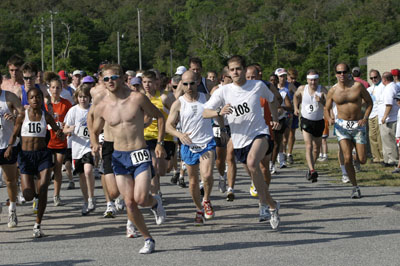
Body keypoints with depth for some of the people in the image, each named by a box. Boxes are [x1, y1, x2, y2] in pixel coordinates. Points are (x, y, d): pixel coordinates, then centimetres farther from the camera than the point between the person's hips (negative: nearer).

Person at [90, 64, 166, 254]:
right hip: (119, 157, 3)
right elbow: (95, 132, 16)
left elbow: (159, 117, 7)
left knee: (140, 199, -16)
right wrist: (95, 145, -6)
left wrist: (159, 143, 0)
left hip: (140, 154, -3)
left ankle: (155, 202, 21)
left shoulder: (137, 99, -7)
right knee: (129, 202, -1)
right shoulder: (101, 107, 1)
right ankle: (148, 239, 15)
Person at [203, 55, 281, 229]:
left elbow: (271, 99, 20)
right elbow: (205, 113, -9)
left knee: (252, 162, -32)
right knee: (256, 175, 12)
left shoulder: (258, 86, -2)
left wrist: (275, 119, 20)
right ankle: (272, 206, 35)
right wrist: (219, 112, -27)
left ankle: (263, 203, -19)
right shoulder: (223, 91, -3)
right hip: (239, 140, 3)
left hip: (260, 133, -3)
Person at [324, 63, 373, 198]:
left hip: (358, 125, 0)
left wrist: (365, 118, -10)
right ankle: (355, 187, 0)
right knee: (347, 158, -14)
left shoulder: (358, 86, -6)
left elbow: (369, 102, 4)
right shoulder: (333, 91, -3)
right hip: (342, 125, 0)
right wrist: (329, 119, -15)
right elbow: (326, 109, 8)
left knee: (362, 160, 0)